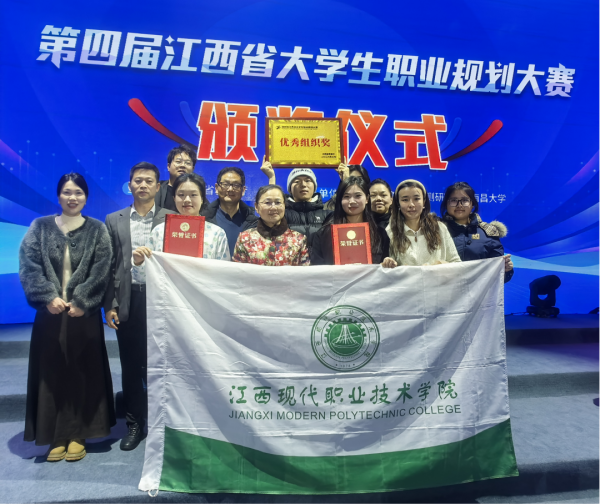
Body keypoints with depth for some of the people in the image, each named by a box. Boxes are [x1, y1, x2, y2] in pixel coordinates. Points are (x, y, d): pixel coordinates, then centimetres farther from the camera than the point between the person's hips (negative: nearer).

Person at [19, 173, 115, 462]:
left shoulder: (97, 230, 2)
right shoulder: (40, 227, 6)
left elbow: (100, 271, -6)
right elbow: (28, 265, -3)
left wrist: (81, 302, -14)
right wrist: (48, 297, -14)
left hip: (84, 314, -1)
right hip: (50, 313, 1)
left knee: (82, 373, 5)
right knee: (51, 373, 6)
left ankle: (77, 435, 18)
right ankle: (56, 436, 19)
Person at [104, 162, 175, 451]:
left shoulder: (171, 219, 1)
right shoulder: (114, 220, 9)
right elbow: (109, 265, 6)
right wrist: (109, 304, 0)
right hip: (128, 300, 2)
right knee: (131, 365, 11)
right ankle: (134, 423, 26)